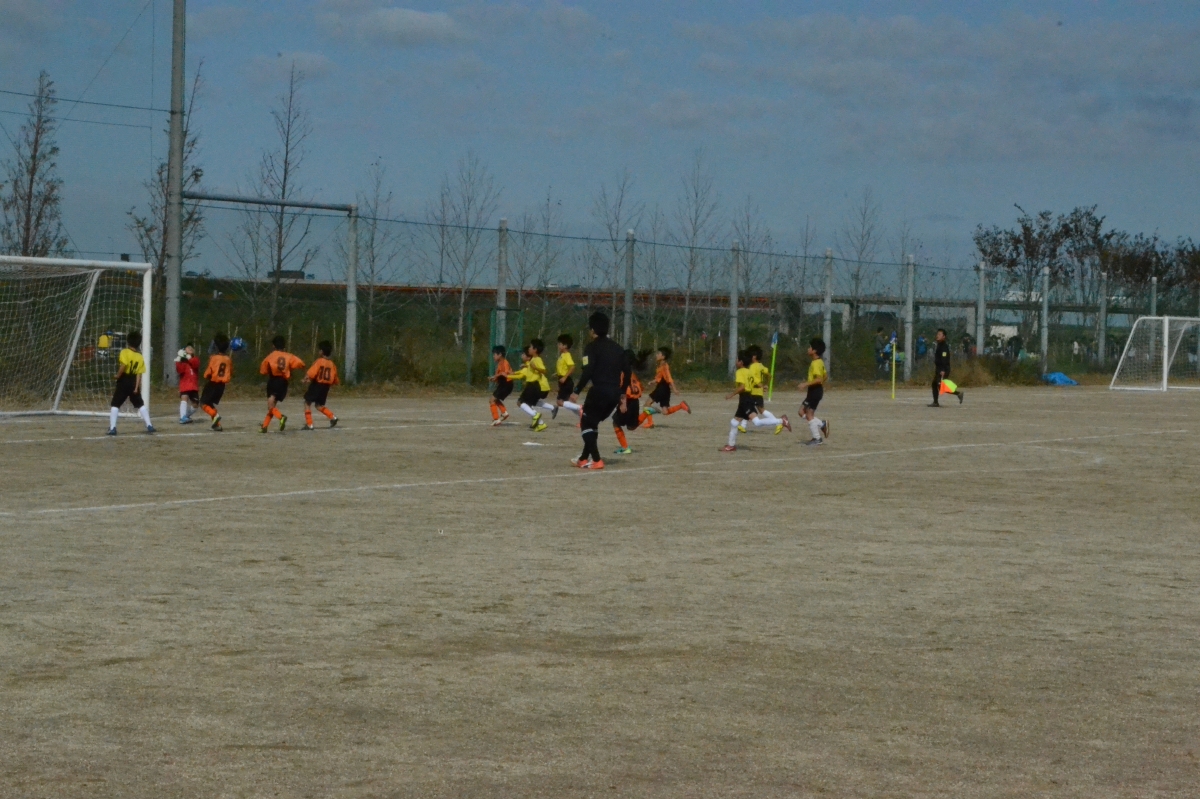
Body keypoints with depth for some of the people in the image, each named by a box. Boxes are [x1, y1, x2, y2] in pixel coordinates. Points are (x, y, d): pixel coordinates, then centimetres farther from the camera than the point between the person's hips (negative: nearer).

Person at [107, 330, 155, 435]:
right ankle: (149, 426, 9)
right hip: (133, 383, 4)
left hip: (123, 382, -4)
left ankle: (112, 428, -7)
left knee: (115, 405, 2)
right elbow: (139, 374, -1)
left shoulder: (124, 352, -10)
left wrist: (118, 375, -10)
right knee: (141, 405, 15)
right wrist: (137, 387, -4)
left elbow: (123, 365, -25)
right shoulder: (140, 357, 4)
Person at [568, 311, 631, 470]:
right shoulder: (616, 347, 17)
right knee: (593, 423, 22)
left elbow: (588, 372, -16)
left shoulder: (592, 347, -5)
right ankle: (584, 458, 25)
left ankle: (596, 460, -6)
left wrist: (577, 391, -11)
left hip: (600, 391, -7)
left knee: (586, 423, 5)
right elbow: (627, 370, 15)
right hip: (615, 393, 7)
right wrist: (622, 394, 20)